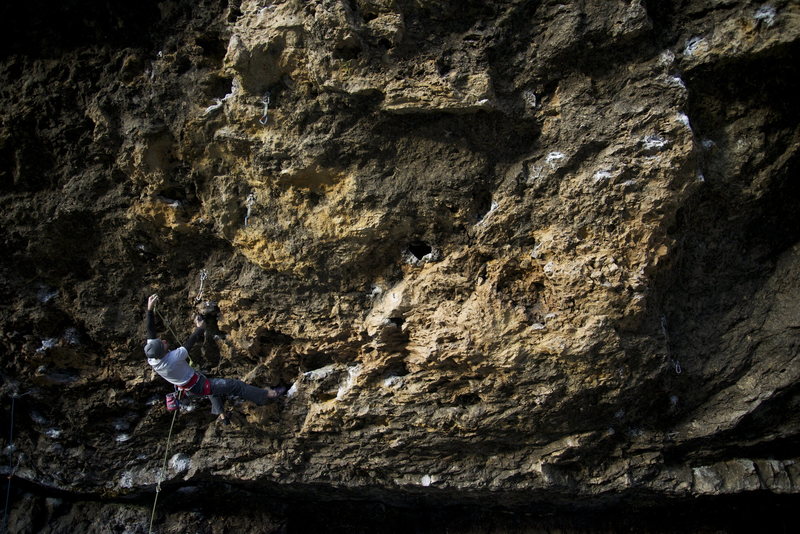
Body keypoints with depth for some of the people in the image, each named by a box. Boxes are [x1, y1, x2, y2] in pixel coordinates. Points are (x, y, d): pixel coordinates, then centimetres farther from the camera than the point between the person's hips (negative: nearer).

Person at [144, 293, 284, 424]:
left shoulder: (151, 358, -19)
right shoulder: (173, 358, -38)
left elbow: (151, 331, -14)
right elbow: (190, 343, -24)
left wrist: (150, 309, -15)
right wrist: (200, 328, -9)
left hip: (186, 388, 9)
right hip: (198, 387, -8)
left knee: (213, 383, 35)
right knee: (235, 385, -3)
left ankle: (221, 415, 46)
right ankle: (267, 394, 5)